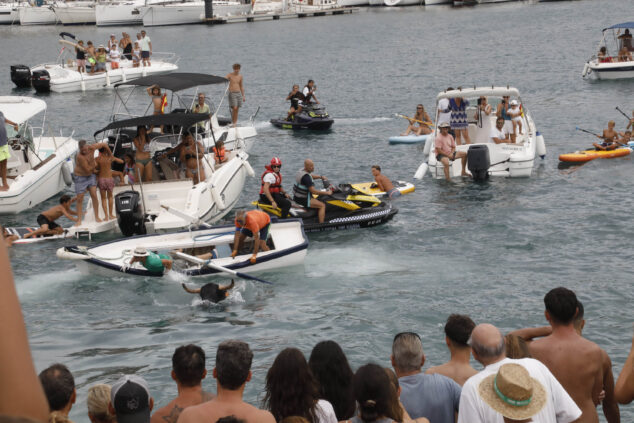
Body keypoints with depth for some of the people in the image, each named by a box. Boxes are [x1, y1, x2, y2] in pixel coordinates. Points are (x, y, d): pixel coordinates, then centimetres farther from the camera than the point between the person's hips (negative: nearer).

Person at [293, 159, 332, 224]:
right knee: (322, 205, -13)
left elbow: (311, 176, 28)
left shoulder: (301, 170, 5)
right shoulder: (306, 177, -26)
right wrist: (327, 193, -22)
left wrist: (321, 177, 16)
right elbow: (313, 191, -29)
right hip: (303, 199, -11)